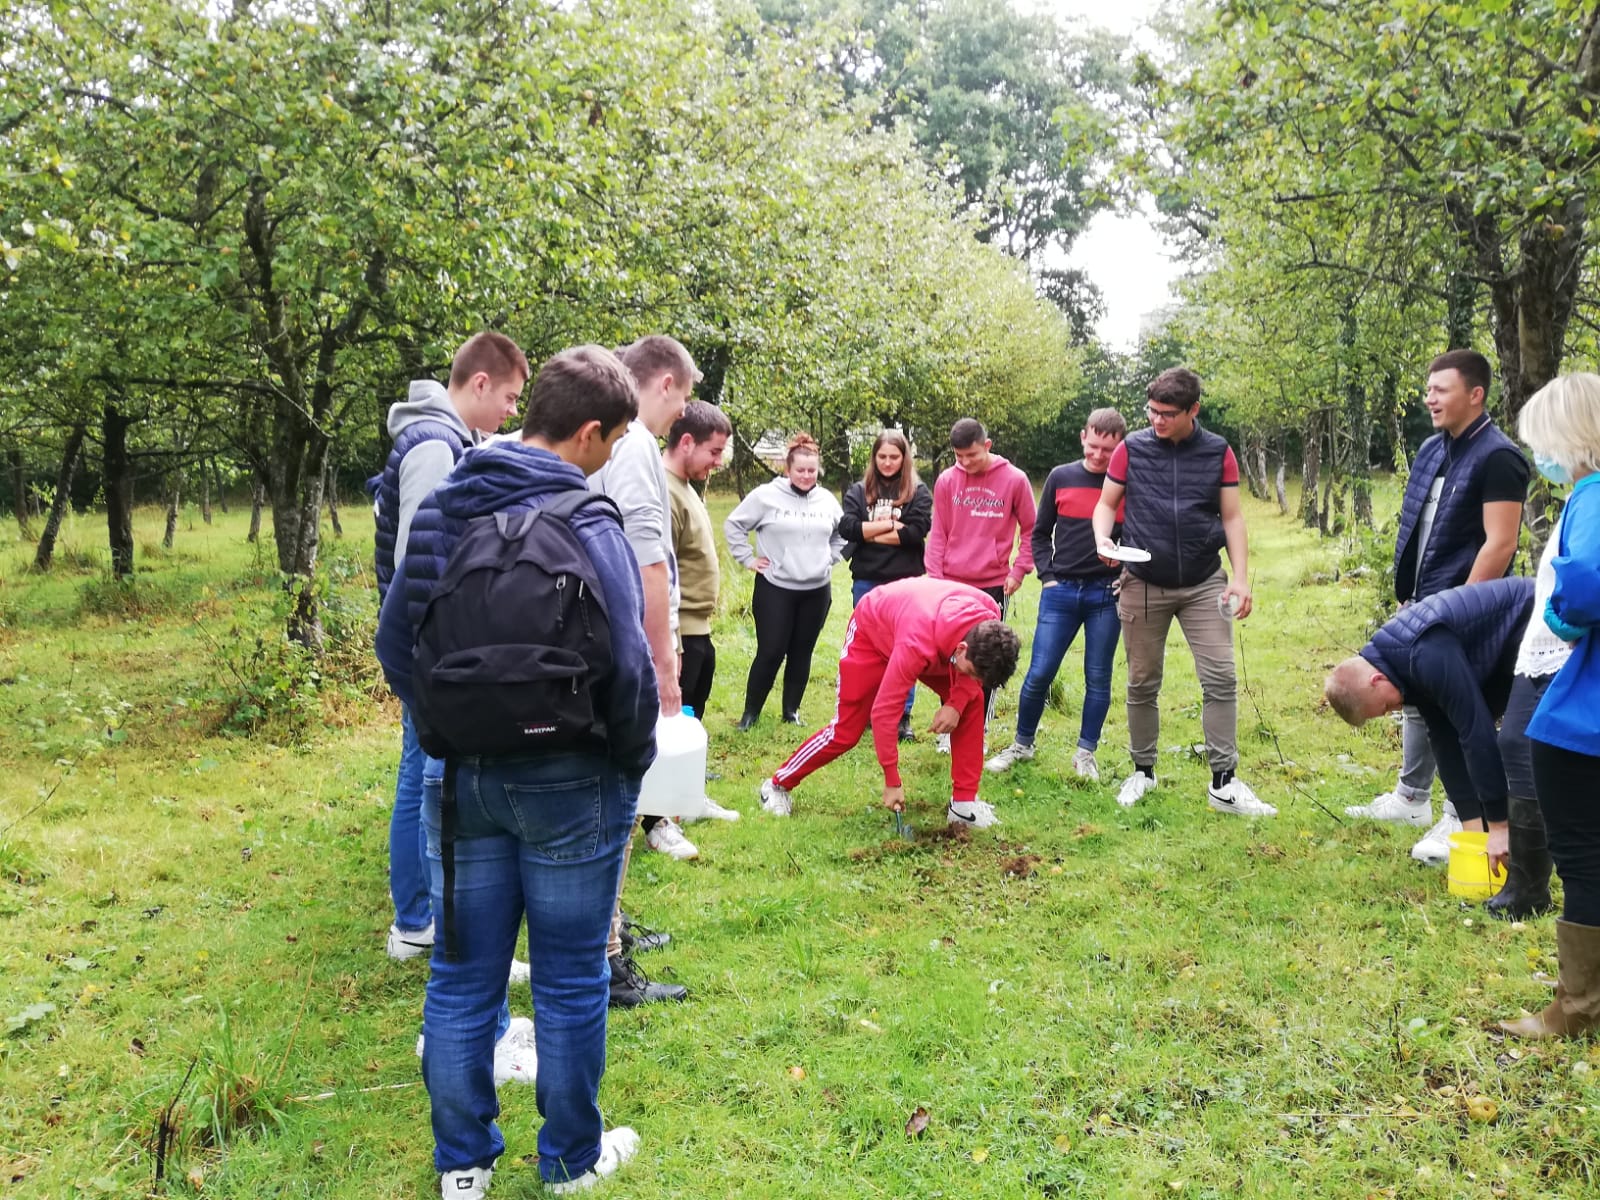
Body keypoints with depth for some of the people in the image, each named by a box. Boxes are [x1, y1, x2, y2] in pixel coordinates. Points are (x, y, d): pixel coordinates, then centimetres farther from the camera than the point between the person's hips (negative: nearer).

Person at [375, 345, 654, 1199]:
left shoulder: (440, 509, 4)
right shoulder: (582, 522, -17)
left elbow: (395, 638, 8)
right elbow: (626, 665, -19)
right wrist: (635, 759, -3)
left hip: (463, 776, 6)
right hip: (569, 783, -5)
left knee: (463, 976, 15)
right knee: (569, 982, 10)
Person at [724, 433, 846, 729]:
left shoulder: (827, 500, 4)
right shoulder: (766, 496, -8)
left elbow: (841, 535, 20)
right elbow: (733, 525, -2)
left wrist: (830, 559, 8)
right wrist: (747, 559, -5)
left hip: (817, 590, 4)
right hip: (775, 588, -4)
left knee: (802, 653, 11)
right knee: (770, 653, -3)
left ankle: (792, 710, 23)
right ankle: (751, 711, 11)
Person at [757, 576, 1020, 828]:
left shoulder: (990, 620, -31)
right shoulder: (917, 645, -46)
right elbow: (884, 712, -38)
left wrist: (957, 704, -22)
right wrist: (892, 782, -31)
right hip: (872, 630, -5)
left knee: (972, 703, -9)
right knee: (846, 729, -5)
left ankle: (964, 802, -1)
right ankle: (778, 785, 15)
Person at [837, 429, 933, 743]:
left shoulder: (918, 491, 2)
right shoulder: (859, 491, 6)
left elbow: (918, 530, -13)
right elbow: (847, 527, -8)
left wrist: (872, 532, -8)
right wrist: (891, 524, -10)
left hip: (904, 581, -2)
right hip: (866, 581, 2)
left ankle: (902, 716, 10)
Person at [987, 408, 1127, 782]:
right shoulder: (1061, 477, 3)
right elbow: (1041, 533, 11)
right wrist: (1047, 576, 2)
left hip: (1106, 595, -1)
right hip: (1061, 592, 1)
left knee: (1098, 678, 6)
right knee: (1039, 673, 0)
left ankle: (1086, 753, 20)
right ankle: (1021, 745, 19)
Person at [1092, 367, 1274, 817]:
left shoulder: (1218, 453, 0)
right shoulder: (1131, 449, -2)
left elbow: (1232, 517, 2)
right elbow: (1107, 504, 6)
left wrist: (1241, 577, -7)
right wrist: (1103, 540, -16)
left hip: (1204, 585, 0)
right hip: (1144, 586, 0)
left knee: (1220, 680, -5)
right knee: (1142, 683, 8)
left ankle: (1224, 783, 2)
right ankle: (1142, 771, 23)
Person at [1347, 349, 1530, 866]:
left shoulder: (1497, 457, -16)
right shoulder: (1431, 450, 10)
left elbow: (1499, 544, -20)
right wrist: (1408, 597, 13)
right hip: (1419, 606, 8)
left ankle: (1460, 822, 11)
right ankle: (1411, 798, 32)